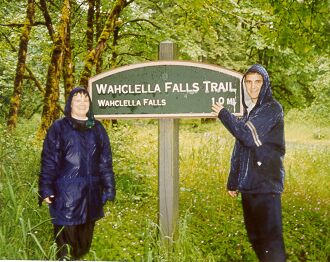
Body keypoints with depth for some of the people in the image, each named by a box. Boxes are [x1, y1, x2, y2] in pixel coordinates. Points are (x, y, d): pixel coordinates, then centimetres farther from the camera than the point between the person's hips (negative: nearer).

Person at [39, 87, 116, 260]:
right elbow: (48, 160, -4)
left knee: (85, 240, 13)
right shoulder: (59, 127, -1)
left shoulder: (97, 128, 9)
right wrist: (46, 189, -10)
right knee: (66, 239, -1)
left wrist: (109, 188, 5)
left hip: (91, 192, 4)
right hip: (66, 192, -4)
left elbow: (105, 161, 9)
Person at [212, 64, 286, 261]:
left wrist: (224, 114, -6)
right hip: (248, 184, 8)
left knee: (270, 237, -9)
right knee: (255, 236, 12)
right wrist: (233, 181, 17)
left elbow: (249, 136, -18)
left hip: (267, 183, -7)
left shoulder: (272, 108, -7)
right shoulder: (248, 111, 16)